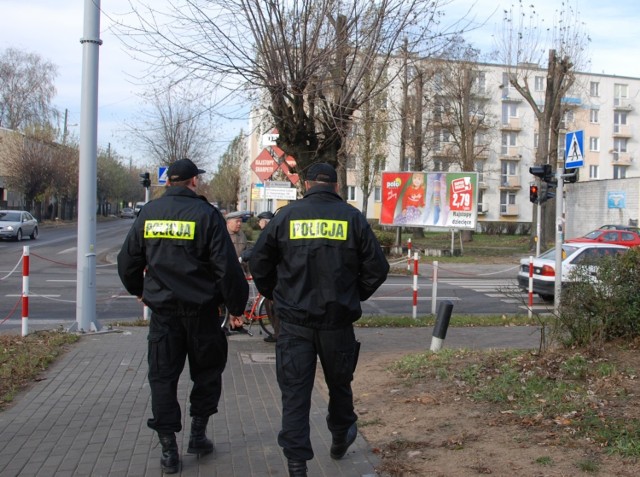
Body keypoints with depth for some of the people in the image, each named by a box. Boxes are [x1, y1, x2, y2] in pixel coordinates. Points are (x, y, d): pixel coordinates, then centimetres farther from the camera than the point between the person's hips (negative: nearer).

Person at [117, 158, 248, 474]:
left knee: (162, 377, 8)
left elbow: (127, 260, 11)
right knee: (207, 371, 16)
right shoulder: (206, 214, -9)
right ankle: (198, 434, 21)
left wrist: (138, 290, 28)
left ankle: (168, 450, 9)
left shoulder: (148, 213, 3)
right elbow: (227, 266, -12)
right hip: (200, 309, -3)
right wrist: (236, 305, 0)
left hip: (162, 309, 3)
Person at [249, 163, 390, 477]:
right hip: (338, 319, 1)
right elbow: (377, 268, -2)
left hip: (294, 320, -1)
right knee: (339, 383, 21)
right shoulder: (352, 217, -1)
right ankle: (340, 439, 39)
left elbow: (259, 262, 1)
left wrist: (274, 295, 16)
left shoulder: (286, 215, -1)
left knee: (295, 391, 4)